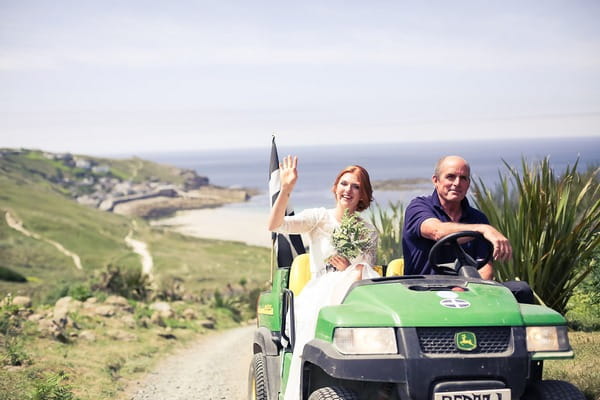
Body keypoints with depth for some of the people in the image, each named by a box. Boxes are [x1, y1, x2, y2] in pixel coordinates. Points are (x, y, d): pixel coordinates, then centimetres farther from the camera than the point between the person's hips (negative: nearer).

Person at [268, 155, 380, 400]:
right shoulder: (319, 218, 10)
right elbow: (275, 225, -7)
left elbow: (366, 272, 6)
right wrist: (286, 189, -22)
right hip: (319, 291, -1)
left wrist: (350, 269, -18)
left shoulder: (369, 232, 18)